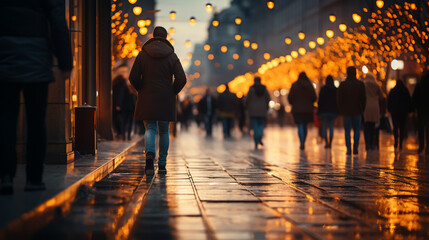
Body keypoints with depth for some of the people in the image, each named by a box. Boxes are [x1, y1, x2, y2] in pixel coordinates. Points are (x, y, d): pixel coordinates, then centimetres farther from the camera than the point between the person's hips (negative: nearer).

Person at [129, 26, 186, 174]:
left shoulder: (143, 54, -1)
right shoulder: (172, 56, -2)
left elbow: (133, 78, -5)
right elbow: (181, 79, -9)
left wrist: (142, 91, 12)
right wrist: (172, 92, 7)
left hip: (147, 100, 0)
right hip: (166, 101, 0)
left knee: (150, 129, 4)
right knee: (164, 131, 11)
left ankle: (150, 154, -24)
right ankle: (162, 165, 12)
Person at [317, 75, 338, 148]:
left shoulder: (323, 89, -6)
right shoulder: (336, 90, 1)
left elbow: (320, 100, -5)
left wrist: (319, 110, 2)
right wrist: (337, 111, 11)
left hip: (324, 110, -2)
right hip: (333, 111, 2)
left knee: (324, 127, 3)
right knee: (331, 127, 6)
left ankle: (326, 142, -7)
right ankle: (330, 143, 3)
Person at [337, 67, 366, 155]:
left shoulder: (342, 85, -4)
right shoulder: (360, 84, -3)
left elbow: (339, 99, -1)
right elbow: (364, 98, 1)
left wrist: (341, 110, 9)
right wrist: (362, 109, 11)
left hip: (346, 111, 0)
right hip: (357, 111, 0)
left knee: (347, 131, 5)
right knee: (357, 130, 9)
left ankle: (349, 150, 0)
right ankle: (355, 148, -1)